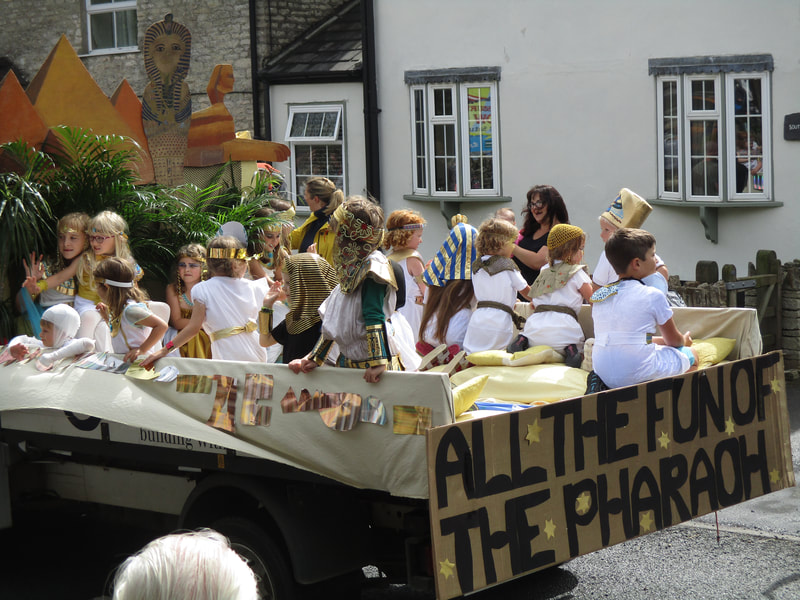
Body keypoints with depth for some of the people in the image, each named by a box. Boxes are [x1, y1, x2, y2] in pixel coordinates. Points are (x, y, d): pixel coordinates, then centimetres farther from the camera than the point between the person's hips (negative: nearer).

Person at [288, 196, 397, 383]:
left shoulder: (372, 266, -12)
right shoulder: (351, 267, 15)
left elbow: (374, 317, -22)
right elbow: (332, 319, 20)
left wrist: (377, 362, -29)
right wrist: (314, 358, 19)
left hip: (367, 363, -8)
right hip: (346, 361, 8)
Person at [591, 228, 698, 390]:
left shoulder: (598, 296, 9)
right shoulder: (653, 296, -7)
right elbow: (673, 340, 7)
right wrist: (684, 340, 31)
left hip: (604, 376, 6)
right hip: (640, 374, -6)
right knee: (691, 355, 18)